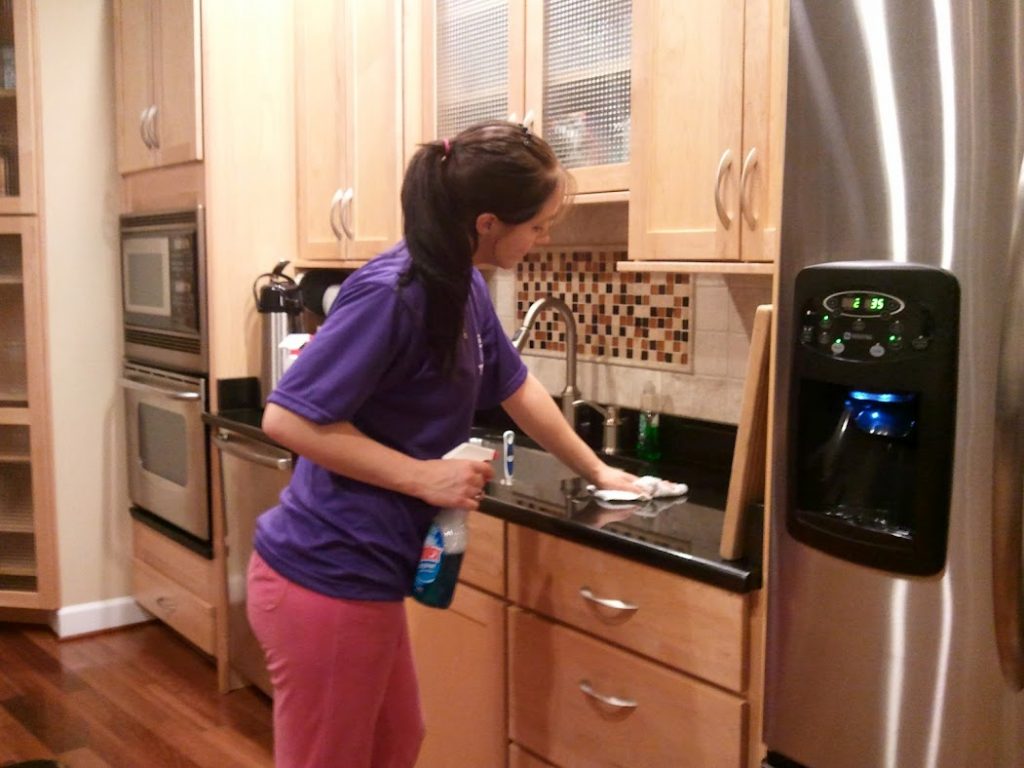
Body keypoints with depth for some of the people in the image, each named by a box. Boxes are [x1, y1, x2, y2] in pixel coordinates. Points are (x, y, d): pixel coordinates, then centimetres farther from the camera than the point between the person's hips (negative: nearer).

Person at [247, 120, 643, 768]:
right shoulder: (391, 294, -23)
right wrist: (424, 476, -22)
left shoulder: (464, 287, 5)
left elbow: (517, 389, 19)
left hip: (359, 575, 9)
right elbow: (288, 418, -23)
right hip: (325, 584, -9)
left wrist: (595, 471, 26)